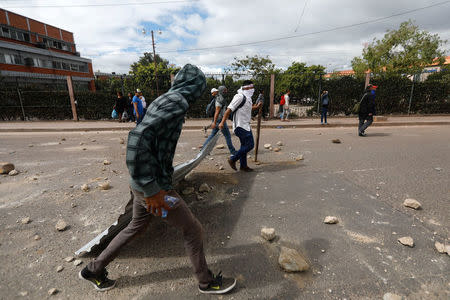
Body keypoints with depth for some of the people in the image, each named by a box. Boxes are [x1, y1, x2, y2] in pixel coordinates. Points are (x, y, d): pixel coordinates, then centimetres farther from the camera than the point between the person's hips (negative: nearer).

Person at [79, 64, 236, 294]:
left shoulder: (163, 99, 10)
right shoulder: (177, 102, -20)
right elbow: (138, 139, -31)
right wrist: (151, 190, -26)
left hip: (142, 182, 9)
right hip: (154, 185, -9)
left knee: (136, 226, 28)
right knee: (193, 230, 8)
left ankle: (94, 270, 47)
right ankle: (206, 281, 31)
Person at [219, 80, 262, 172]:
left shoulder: (247, 97, 14)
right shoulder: (240, 96, -16)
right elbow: (229, 109, -22)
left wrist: (256, 107, 28)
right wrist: (222, 122, -27)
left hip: (245, 126, 10)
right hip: (241, 126, -10)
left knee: (244, 145, 14)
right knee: (250, 145, -9)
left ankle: (243, 165, 24)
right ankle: (232, 159, 2)